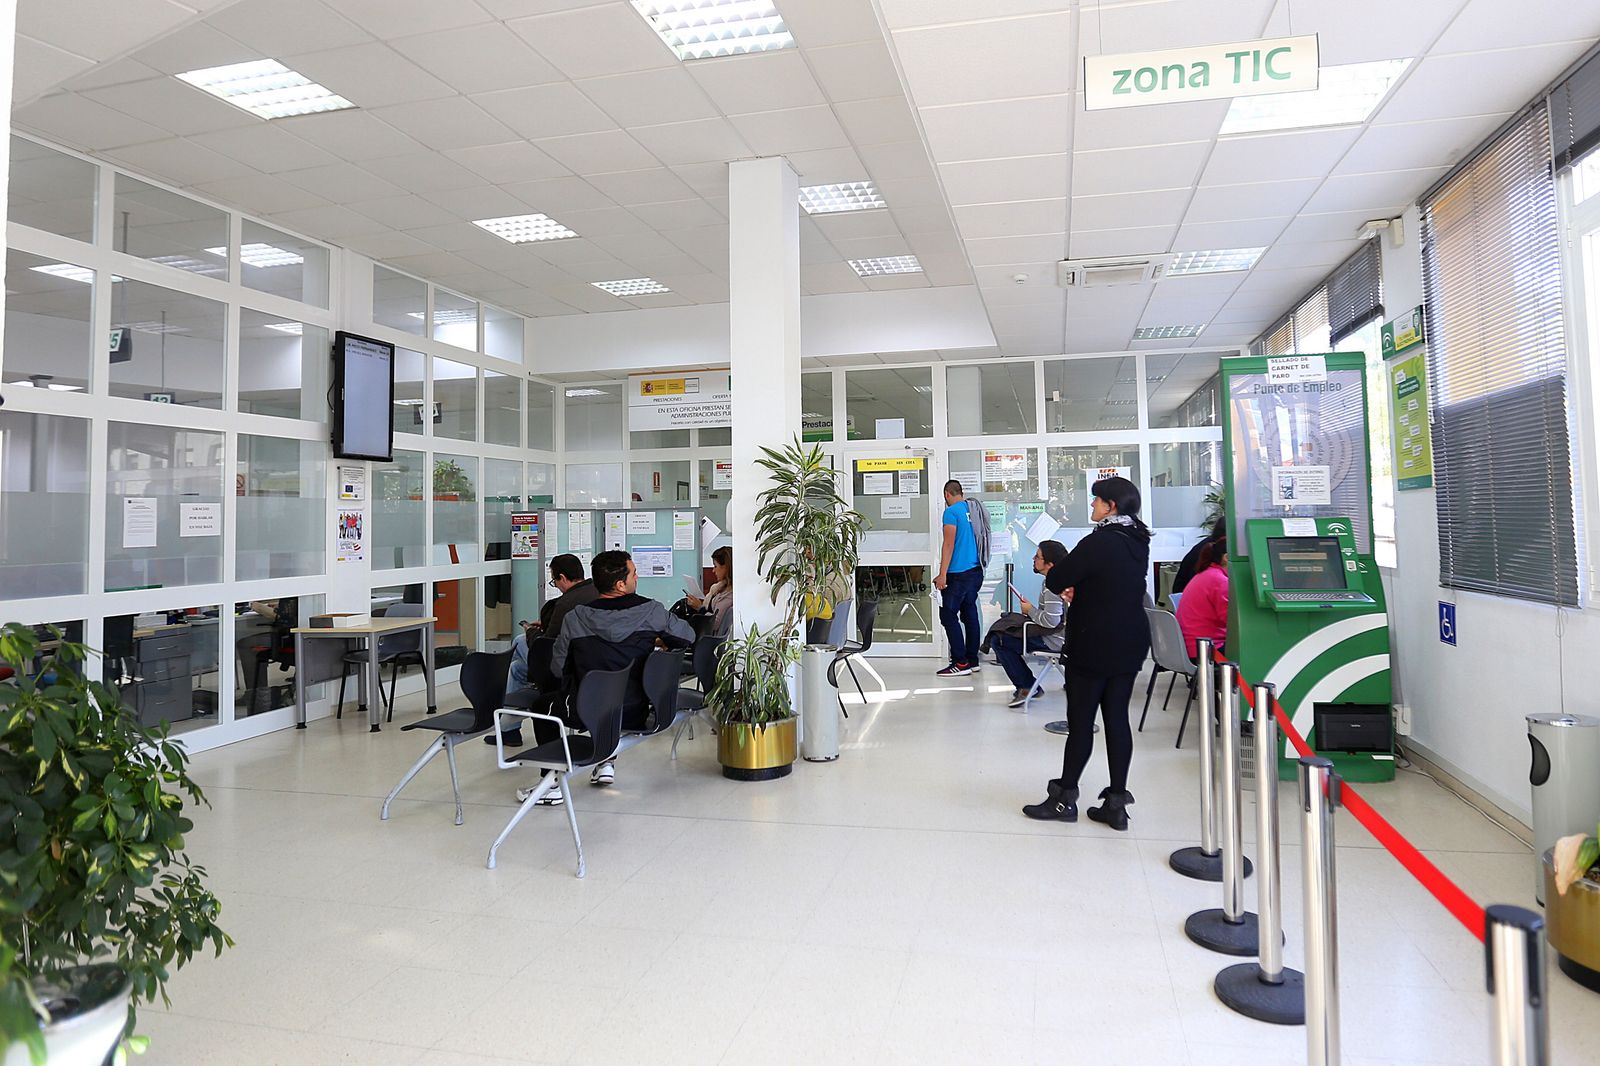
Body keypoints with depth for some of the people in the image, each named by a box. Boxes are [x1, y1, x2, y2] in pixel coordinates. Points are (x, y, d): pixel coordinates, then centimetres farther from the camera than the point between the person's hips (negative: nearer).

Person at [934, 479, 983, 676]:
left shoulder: (952, 512, -10)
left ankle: (960, 663, -7)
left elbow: (949, 544, -15)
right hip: (976, 571, 8)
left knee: (948, 615, -4)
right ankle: (972, 660, 15)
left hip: (959, 573, -8)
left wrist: (942, 574, -14)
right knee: (969, 614, 11)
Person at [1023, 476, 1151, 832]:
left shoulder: (1099, 542, -19)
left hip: (1094, 648, -7)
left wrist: (1054, 573, 5)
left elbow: (1056, 581, -16)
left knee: (1080, 722, 2)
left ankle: (1064, 798, 12)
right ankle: (1116, 803, 14)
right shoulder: (1139, 542, 8)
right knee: (1117, 719, 9)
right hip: (1130, 645, 8)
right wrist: (1078, 590, 10)